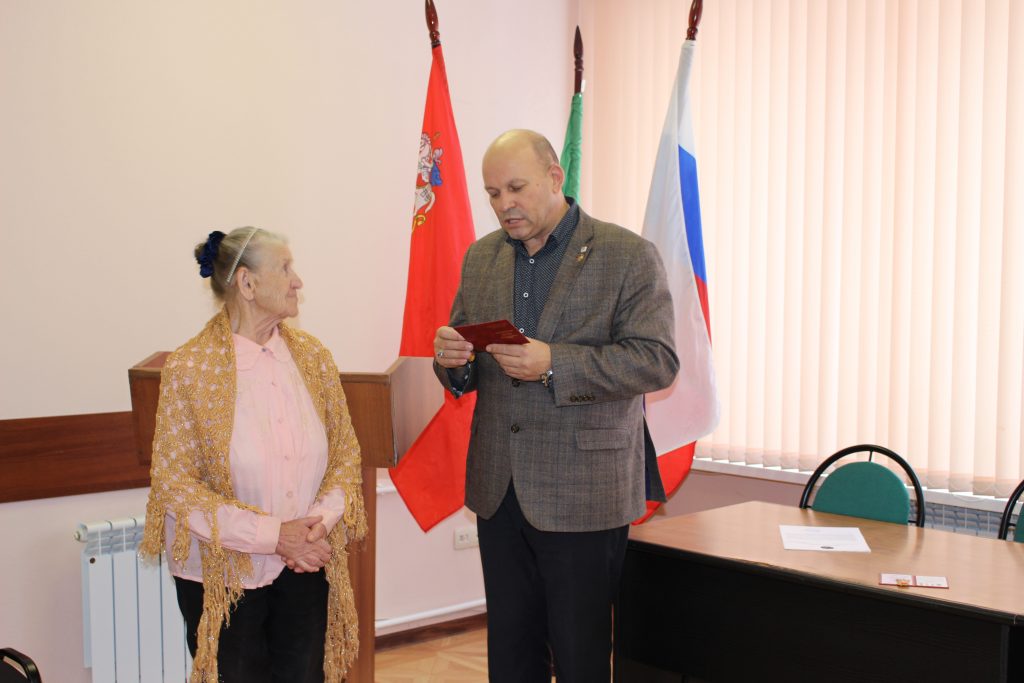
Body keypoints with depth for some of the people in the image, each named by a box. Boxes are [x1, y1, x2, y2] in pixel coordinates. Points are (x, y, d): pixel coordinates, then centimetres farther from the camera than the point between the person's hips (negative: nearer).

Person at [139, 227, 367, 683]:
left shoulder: (312, 356, 1)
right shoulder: (188, 368, -11)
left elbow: (345, 453, 5)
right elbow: (175, 483, -12)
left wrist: (321, 519, -14)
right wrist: (272, 535, -19)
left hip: (306, 564, 4)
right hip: (224, 572, -3)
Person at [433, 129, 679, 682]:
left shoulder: (629, 256, -6)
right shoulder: (481, 258, 11)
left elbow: (658, 361, -14)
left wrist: (553, 363, -24)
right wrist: (451, 359, -9)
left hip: (583, 495, -5)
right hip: (499, 492, 5)